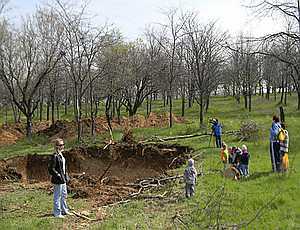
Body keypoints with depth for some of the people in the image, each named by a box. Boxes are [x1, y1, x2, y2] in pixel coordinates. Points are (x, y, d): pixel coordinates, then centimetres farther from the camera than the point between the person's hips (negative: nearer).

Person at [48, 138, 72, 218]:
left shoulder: (61, 155, 10)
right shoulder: (55, 156, -19)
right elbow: (51, 169, -20)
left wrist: (66, 176, 15)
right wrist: (58, 176, -18)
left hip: (63, 179, 10)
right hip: (57, 180, -10)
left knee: (64, 195, 20)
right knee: (57, 196, 2)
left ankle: (64, 210, 34)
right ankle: (57, 213, 13)